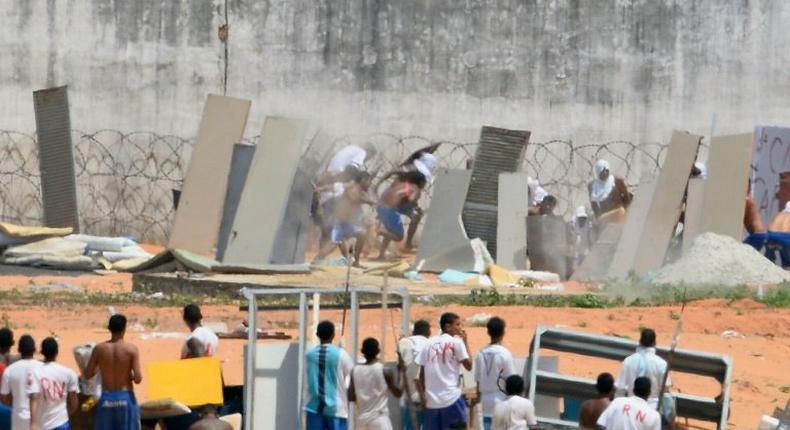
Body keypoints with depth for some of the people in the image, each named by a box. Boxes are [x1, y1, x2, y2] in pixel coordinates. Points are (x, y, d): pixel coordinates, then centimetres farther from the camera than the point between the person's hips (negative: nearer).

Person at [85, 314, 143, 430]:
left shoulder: (99, 349, -2)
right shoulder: (131, 349, -9)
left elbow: (87, 375, 2)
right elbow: (138, 379, -11)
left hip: (106, 399, 2)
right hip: (126, 399, -2)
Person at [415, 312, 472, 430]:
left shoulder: (430, 343, 9)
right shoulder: (456, 342, -5)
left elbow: (421, 373, 8)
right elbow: (468, 365, -1)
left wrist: (422, 396, 12)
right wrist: (465, 342, 6)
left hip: (431, 399, 5)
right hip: (452, 398, -5)